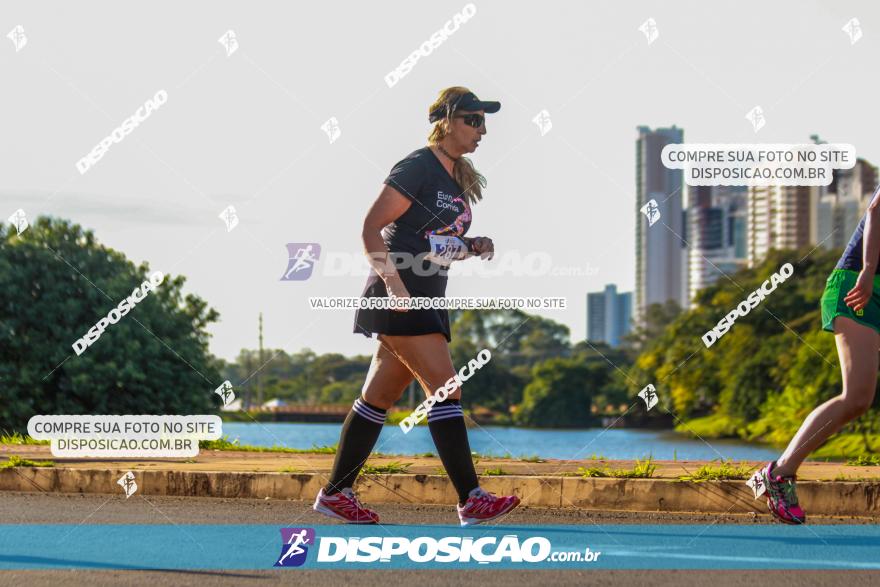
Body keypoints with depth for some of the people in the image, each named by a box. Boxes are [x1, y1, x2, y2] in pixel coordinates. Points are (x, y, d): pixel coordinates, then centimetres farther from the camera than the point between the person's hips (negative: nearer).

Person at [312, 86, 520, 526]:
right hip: (399, 297, -9)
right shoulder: (417, 168, -11)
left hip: (427, 299, 9)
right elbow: (371, 228, -14)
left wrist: (472, 247, 6)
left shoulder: (458, 180, 16)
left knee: (380, 397, 11)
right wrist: (392, 281, -23)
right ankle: (471, 501, -16)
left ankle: (335, 493, 16)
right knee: (446, 388, -14)